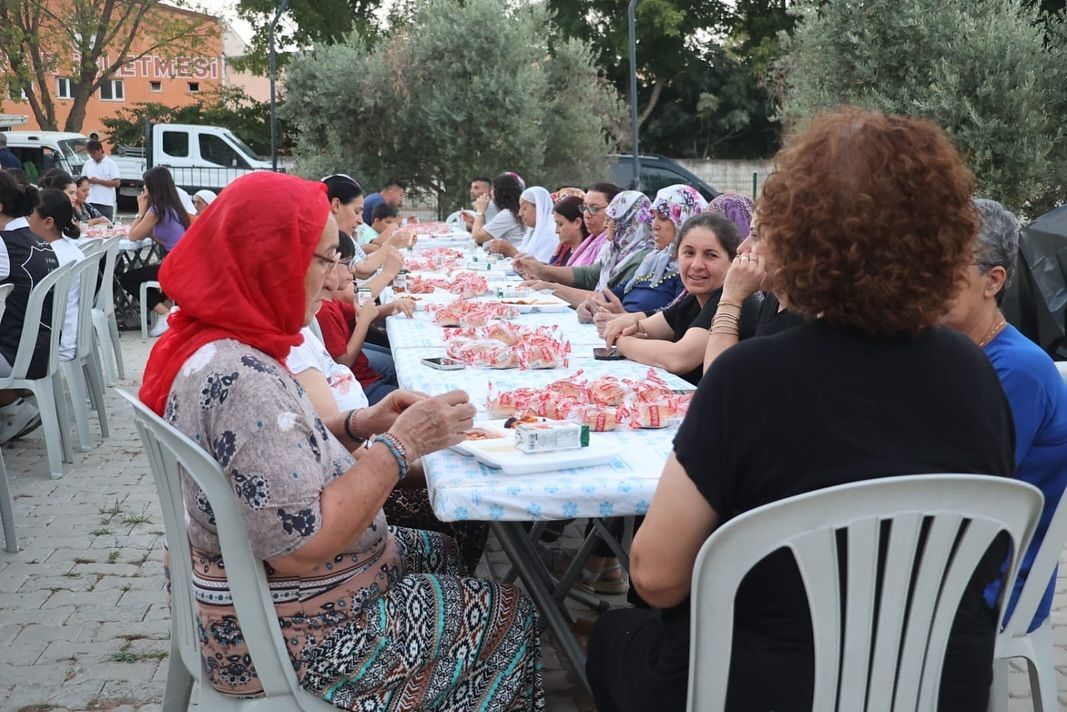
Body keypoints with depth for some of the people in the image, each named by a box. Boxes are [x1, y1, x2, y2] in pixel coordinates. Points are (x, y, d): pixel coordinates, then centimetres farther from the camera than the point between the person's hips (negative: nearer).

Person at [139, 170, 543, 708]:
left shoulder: (213, 341, -1)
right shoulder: (239, 379, -32)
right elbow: (300, 548, -32)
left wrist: (358, 424, -2)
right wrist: (400, 445, -26)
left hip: (255, 590, 9)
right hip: (288, 632, -9)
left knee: (441, 552, 25)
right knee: (510, 616, 5)